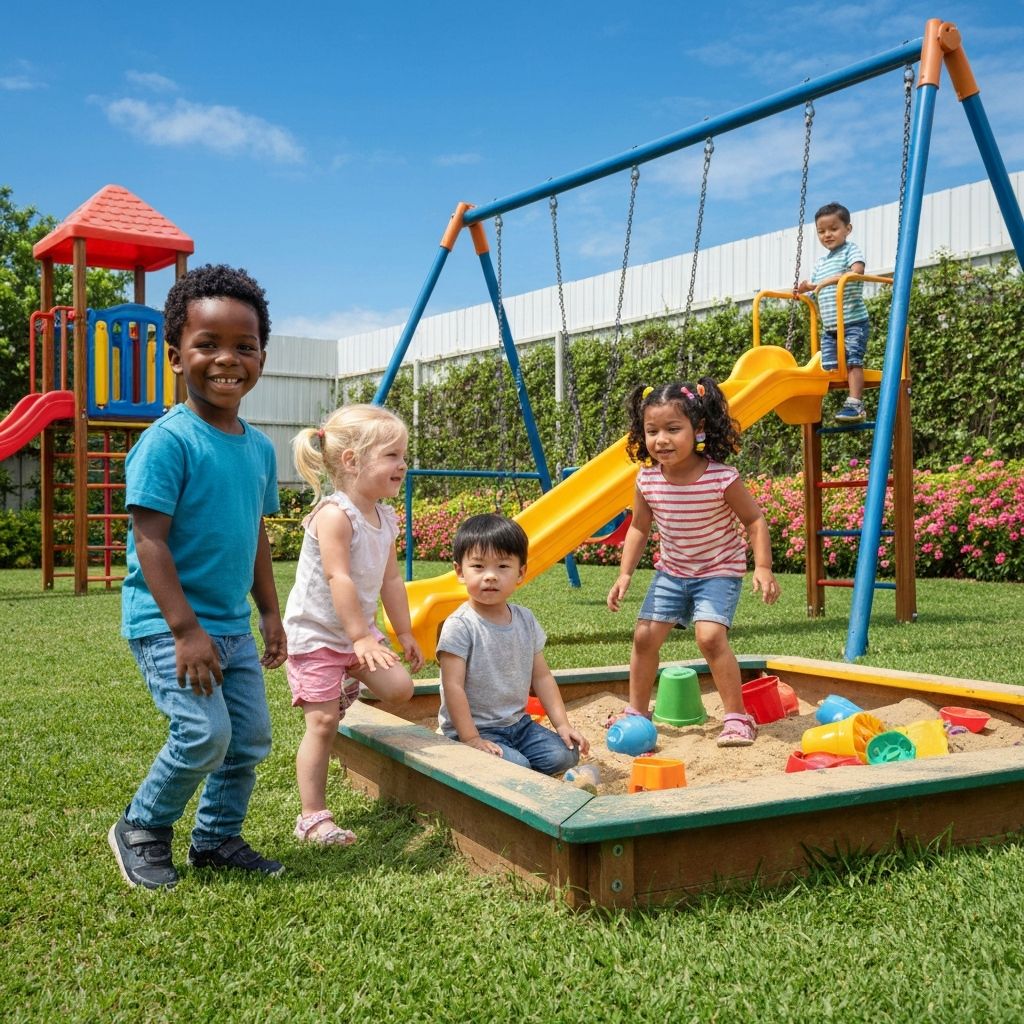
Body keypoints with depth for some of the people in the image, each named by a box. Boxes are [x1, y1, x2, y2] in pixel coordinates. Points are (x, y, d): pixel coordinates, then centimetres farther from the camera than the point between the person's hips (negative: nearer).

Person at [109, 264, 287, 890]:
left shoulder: (259, 448, 6)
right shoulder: (168, 441, -17)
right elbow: (150, 540, -19)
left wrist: (270, 614, 16)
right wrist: (186, 629, -22)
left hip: (232, 624, 8)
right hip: (168, 623, -7)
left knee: (252, 736, 10)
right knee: (205, 731, -15)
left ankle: (218, 839, 30)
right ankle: (141, 829, 11)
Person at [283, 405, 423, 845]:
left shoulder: (385, 518, 4)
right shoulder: (334, 514, -22)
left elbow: (391, 579, 11)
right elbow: (339, 579, -27)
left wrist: (404, 633, 12)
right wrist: (361, 637, -28)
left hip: (357, 630, 8)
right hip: (314, 634, -8)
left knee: (400, 687, -6)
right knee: (322, 723, -6)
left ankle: (347, 686, 23)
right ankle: (313, 817, 3)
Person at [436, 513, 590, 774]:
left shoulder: (525, 620, 5)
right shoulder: (460, 626, -15)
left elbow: (541, 676, 10)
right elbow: (453, 687, -17)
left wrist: (562, 724, 4)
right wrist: (471, 740, -21)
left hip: (518, 723, 6)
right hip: (475, 728, -6)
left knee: (564, 755, -11)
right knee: (516, 765, -27)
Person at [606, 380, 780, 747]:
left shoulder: (721, 478, -26)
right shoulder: (647, 480, -14)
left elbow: (754, 520, -14)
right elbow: (639, 527, 2)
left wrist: (763, 568, -22)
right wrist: (625, 573, -4)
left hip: (719, 570, -4)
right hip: (671, 571, 5)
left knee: (710, 635, -22)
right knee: (645, 635, 1)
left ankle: (736, 716, -7)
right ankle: (637, 711, 21)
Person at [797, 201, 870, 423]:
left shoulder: (850, 250, -1)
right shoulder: (820, 263, 21)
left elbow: (857, 271, -20)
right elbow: (817, 287, 26)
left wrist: (829, 280, -28)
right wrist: (807, 288, 4)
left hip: (853, 322, -7)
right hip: (830, 327, 7)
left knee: (852, 360, -18)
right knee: (828, 366, -2)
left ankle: (855, 404, -24)